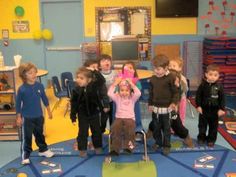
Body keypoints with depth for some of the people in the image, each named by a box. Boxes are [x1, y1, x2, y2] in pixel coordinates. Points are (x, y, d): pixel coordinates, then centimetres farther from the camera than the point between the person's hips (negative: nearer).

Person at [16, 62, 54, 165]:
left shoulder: (40, 86, -7)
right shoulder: (22, 89, -18)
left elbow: (44, 99, 6)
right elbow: (18, 104, -9)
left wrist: (49, 111, 11)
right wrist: (18, 117, -7)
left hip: (39, 116, 4)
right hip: (27, 117, -4)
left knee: (40, 134, 21)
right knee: (27, 137, 5)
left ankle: (43, 150, 38)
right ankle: (25, 156, 16)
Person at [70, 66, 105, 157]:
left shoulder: (93, 86, -13)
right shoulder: (76, 90, -13)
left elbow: (102, 80, -25)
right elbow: (73, 104, -7)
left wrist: (94, 71, -31)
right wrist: (73, 117, -6)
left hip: (94, 113, 1)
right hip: (82, 115, -1)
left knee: (96, 131, 13)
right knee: (82, 133, 6)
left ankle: (98, 147, 32)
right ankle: (82, 149, 21)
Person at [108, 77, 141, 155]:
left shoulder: (132, 98, 9)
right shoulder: (117, 97, 11)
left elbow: (138, 93, -12)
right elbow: (110, 93, -6)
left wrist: (131, 84, -13)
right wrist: (115, 83, -8)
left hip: (130, 118, -1)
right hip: (119, 118, 1)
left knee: (129, 128, -36)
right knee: (115, 128, -31)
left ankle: (128, 146, -33)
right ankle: (115, 148, -29)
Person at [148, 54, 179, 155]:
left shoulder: (171, 78, -13)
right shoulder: (153, 79, 2)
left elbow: (176, 92, -10)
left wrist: (174, 103, -20)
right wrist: (150, 104, 10)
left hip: (167, 108, -5)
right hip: (155, 108, 5)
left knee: (166, 128, 7)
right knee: (156, 127, 15)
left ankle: (167, 145, 20)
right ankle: (158, 143, 33)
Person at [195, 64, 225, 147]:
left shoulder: (219, 86, -9)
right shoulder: (203, 85, -10)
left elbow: (222, 98, -4)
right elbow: (198, 96, -5)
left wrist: (221, 109, -8)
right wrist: (198, 106, -10)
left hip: (215, 110, 0)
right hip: (204, 109, 0)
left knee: (213, 126, 11)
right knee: (202, 125, 11)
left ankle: (211, 140, 25)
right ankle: (201, 138, 28)